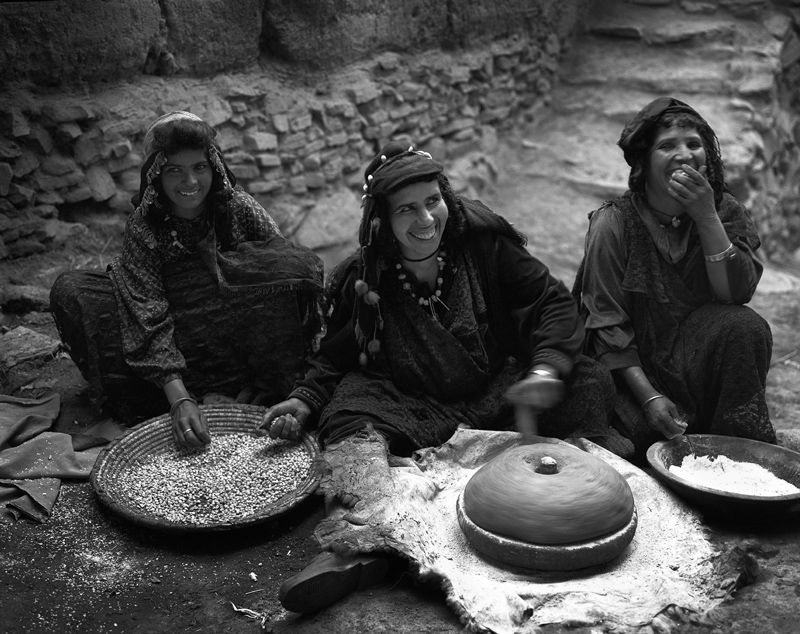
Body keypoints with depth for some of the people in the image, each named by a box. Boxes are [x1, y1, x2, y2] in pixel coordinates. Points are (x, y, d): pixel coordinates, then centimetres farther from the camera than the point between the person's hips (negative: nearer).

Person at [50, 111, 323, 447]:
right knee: (70, 291, -19)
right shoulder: (142, 227, -14)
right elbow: (149, 318, -23)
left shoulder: (241, 208, -11)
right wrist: (180, 399, -37)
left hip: (239, 331, 0)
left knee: (301, 264, -25)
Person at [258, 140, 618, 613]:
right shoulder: (360, 281, -2)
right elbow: (335, 359, 9)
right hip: (413, 410, 0)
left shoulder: (485, 242, -4)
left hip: (500, 393, 1)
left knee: (589, 382, -20)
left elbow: (553, 303, -3)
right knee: (349, 414, -31)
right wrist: (307, 400, -10)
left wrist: (547, 368, -21)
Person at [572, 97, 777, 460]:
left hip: (700, 356, 3)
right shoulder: (613, 223, -10)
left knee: (745, 328, -26)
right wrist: (649, 396, -20)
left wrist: (707, 217, -24)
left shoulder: (726, 211, 0)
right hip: (632, 365, -3)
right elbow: (607, 325, -12)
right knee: (650, 432, -29)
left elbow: (737, 293, -15)